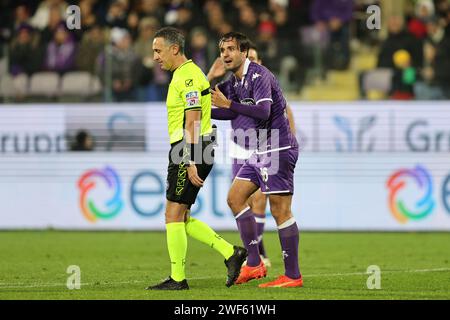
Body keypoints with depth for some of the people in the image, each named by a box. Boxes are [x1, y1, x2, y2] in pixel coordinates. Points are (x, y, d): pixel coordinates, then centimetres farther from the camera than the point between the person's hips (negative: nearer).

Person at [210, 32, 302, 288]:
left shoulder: (258, 75, -16)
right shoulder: (234, 80, 12)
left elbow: (263, 111, -29)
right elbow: (230, 114, 24)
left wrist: (229, 104, -26)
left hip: (278, 149, -10)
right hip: (261, 151, 10)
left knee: (280, 210, -9)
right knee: (235, 198, 8)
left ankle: (293, 275, -6)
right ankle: (254, 264, 8)